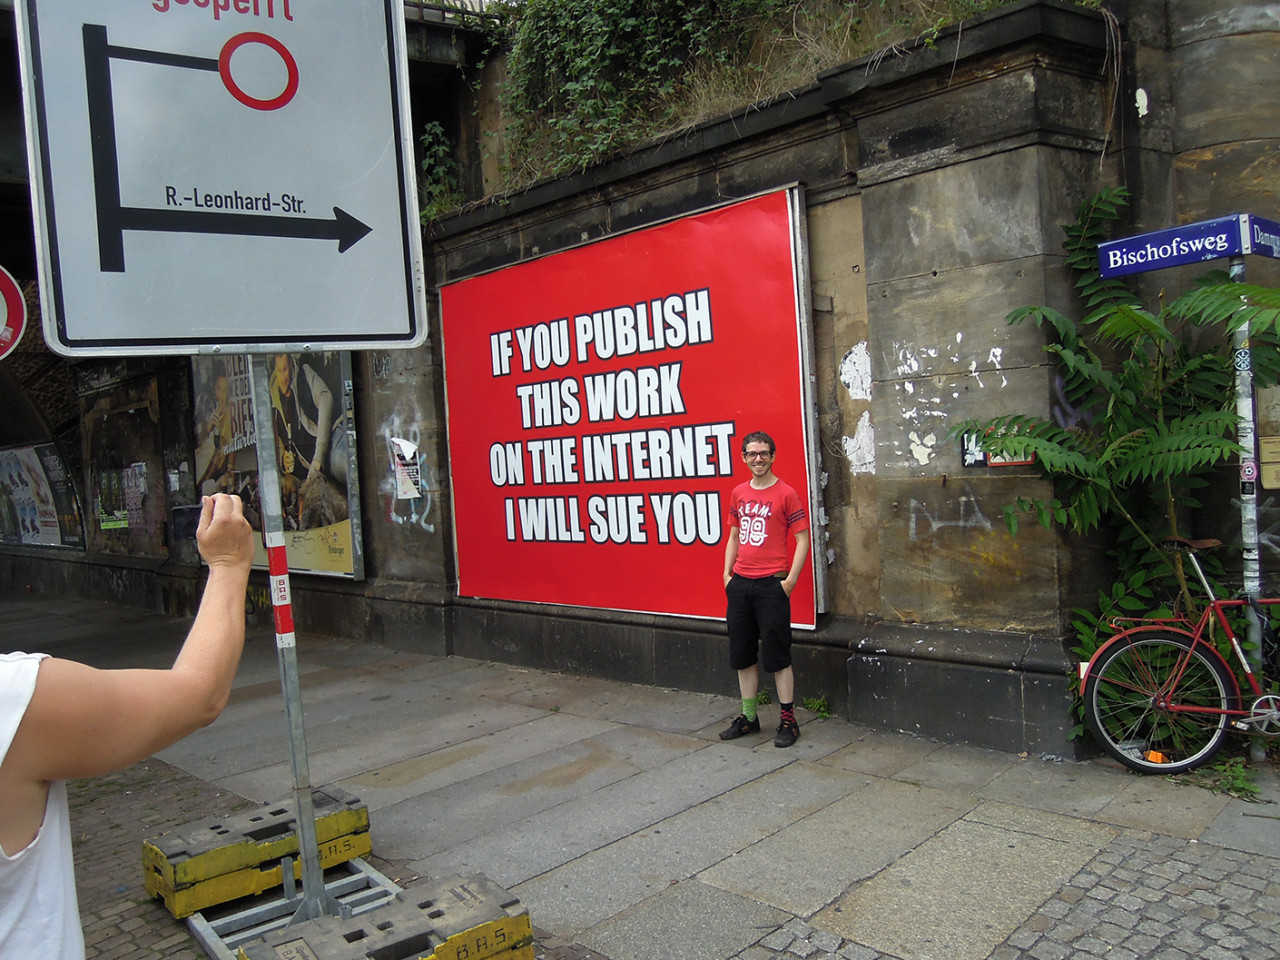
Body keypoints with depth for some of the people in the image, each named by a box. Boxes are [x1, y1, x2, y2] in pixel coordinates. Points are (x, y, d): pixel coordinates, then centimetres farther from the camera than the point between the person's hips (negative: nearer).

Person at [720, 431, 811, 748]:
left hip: (771, 584, -6)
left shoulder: (785, 494, -7)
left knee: (776, 656, -1)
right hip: (740, 583, 6)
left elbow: (803, 538, -8)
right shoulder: (738, 493, 11)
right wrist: (727, 573, 9)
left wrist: (790, 581, -13)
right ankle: (749, 717, 26)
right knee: (743, 655, 13)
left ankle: (788, 721, 11)